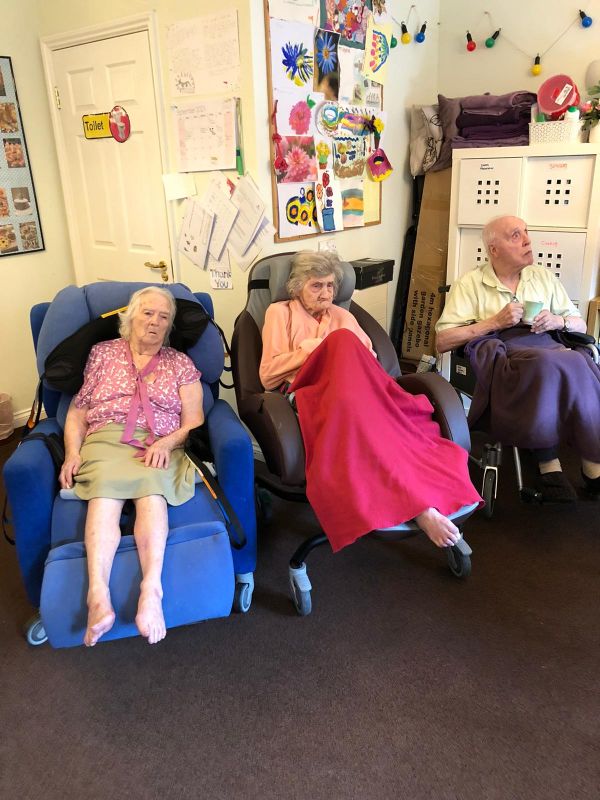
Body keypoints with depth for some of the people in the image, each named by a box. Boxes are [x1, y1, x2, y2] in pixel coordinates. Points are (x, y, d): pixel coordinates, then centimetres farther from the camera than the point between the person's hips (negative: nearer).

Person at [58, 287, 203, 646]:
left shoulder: (180, 363, 17)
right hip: (104, 441, 0)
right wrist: (73, 453, -1)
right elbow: (76, 413, 16)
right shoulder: (103, 353, 20)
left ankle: (151, 589, -50)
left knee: (151, 489, -35)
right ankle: (99, 598, -49)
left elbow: (194, 421, 9)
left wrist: (167, 443, -11)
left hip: (159, 447, 0)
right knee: (104, 490, -34)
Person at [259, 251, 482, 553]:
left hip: (357, 392, 3)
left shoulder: (343, 317, 28)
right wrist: (312, 350, 0)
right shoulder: (280, 313, 17)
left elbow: (370, 365, 16)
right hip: (312, 396, -3)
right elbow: (268, 375, 6)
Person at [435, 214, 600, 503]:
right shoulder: (469, 283, 8)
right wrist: (495, 322, -7)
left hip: (547, 348, 4)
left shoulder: (543, 277, 22)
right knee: (548, 366, -35)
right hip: (498, 356, -4)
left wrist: (558, 321, 2)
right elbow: (442, 342, -1)